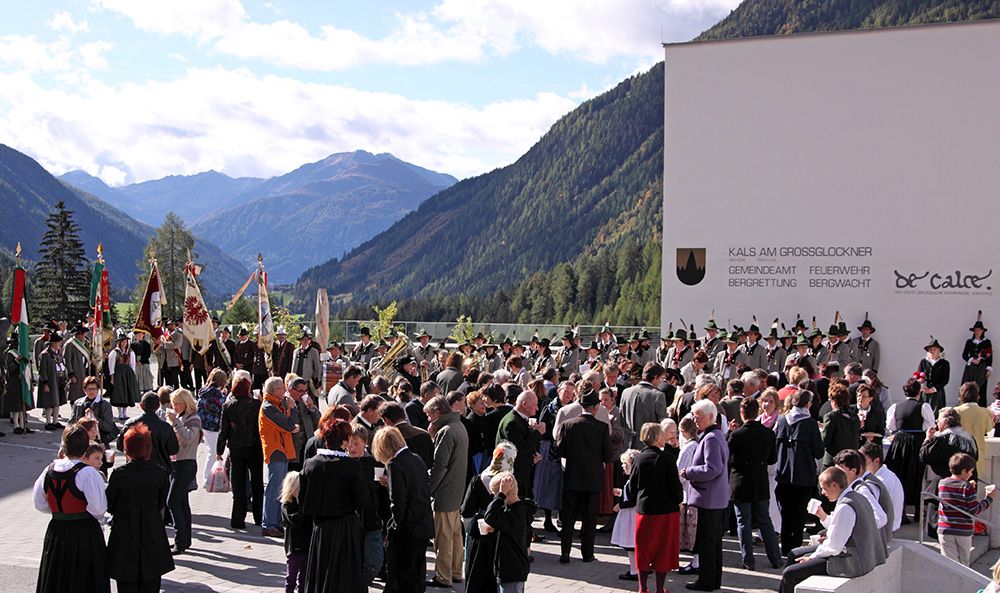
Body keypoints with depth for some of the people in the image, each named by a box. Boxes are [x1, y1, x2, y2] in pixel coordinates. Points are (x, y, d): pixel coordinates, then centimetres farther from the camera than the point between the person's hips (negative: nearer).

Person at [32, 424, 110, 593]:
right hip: (84, 532, -5)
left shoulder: (49, 470, -1)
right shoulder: (87, 473, -18)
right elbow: (98, 508, -19)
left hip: (56, 531, 5)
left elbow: (39, 503, 8)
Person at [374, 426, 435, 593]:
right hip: (424, 527, 8)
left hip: (406, 530, -8)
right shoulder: (416, 459, 7)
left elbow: (397, 502, -20)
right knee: (415, 574, 19)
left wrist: (392, 529, -9)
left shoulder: (395, 465, -17)